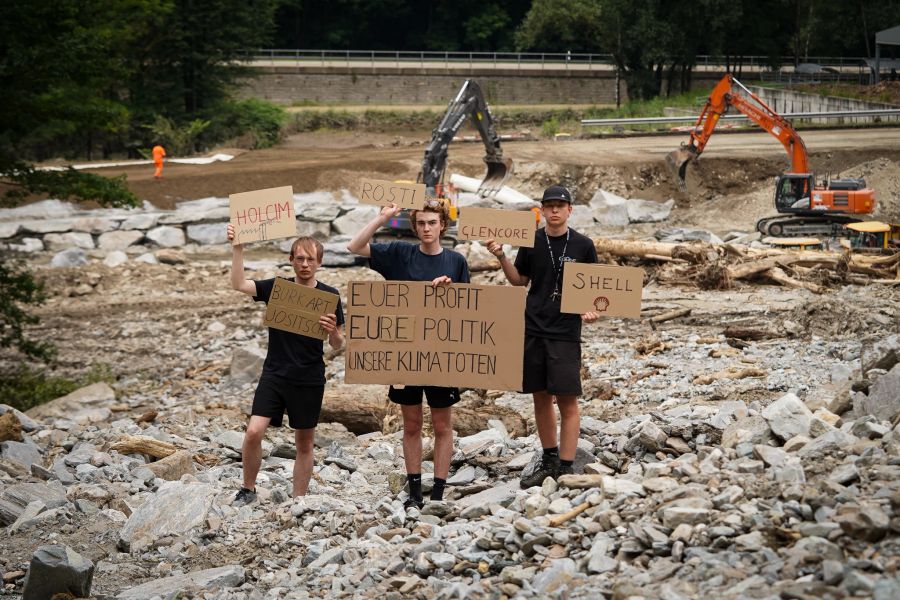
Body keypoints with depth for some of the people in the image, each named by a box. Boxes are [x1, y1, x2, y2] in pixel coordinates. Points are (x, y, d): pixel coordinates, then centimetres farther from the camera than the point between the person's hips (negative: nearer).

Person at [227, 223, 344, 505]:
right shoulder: (276, 288, 2)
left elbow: (337, 345, 3)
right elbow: (239, 284, -14)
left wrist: (333, 331, -20)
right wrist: (237, 248, -21)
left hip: (309, 380, 0)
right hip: (274, 375, 0)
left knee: (304, 443, 8)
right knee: (253, 432, -13)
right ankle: (248, 489, 7)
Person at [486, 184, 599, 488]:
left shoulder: (582, 245, -1)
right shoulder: (532, 242, 5)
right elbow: (519, 280, 14)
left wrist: (593, 310, -13)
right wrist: (501, 258, -1)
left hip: (565, 334, -3)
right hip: (533, 330, 3)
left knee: (567, 401, -5)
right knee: (541, 397, 11)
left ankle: (566, 468, -2)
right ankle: (549, 460, 25)